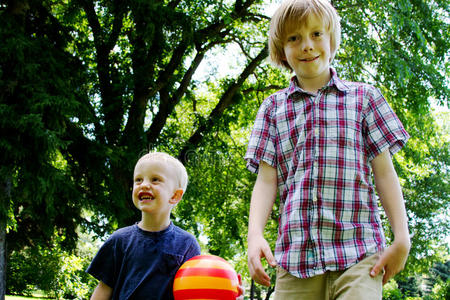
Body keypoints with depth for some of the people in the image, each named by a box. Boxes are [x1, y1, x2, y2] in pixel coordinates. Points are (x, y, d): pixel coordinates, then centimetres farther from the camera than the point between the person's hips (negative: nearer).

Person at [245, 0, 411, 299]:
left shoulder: (363, 97, 13)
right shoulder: (273, 108, 16)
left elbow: (384, 172, 9)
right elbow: (266, 179, 9)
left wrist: (401, 239, 1)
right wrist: (255, 234, -7)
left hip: (357, 252, -1)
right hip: (295, 254, 2)